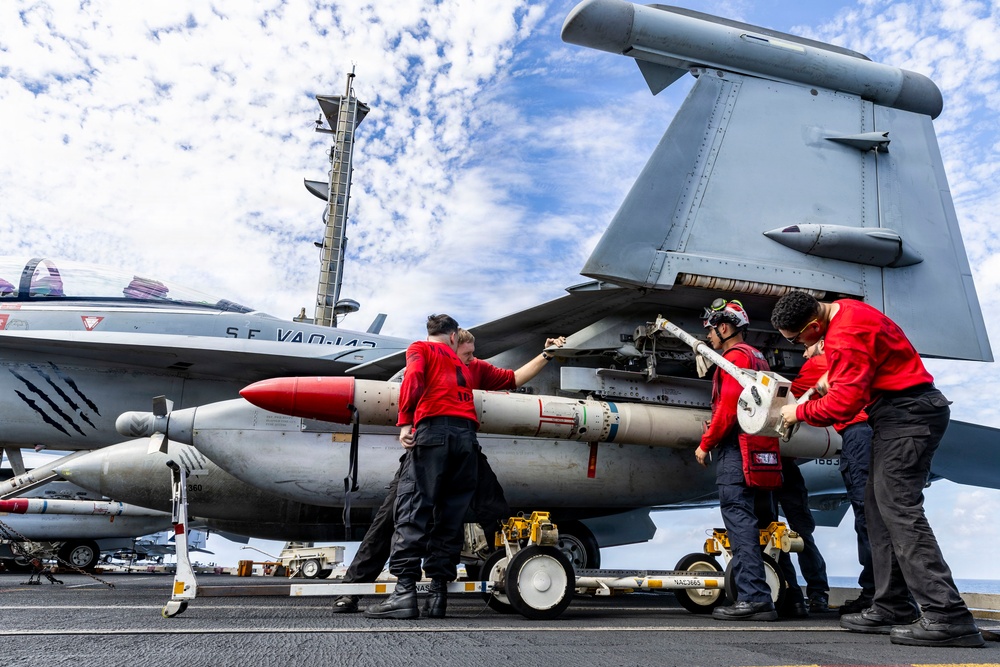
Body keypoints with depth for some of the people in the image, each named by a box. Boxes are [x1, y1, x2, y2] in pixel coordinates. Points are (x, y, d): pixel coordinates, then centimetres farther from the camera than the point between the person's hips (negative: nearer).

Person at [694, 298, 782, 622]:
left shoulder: (736, 356, -6)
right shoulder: (758, 358, 24)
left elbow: (728, 407, -15)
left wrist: (705, 444, -8)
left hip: (738, 449, -10)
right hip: (763, 451, 10)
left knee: (739, 519, -12)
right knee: (764, 521, 12)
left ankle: (752, 598, -16)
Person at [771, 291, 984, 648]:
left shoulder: (845, 337, -23)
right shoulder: (843, 310, 9)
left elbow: (845, 402, -23)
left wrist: (800, 412, -10)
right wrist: (832, 375, 12)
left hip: (906, 414, -11)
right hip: (903, 413, 11)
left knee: (898, 509, -15)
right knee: (877, 507, 9)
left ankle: (947, 617, -15)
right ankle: (892, 609, 12)